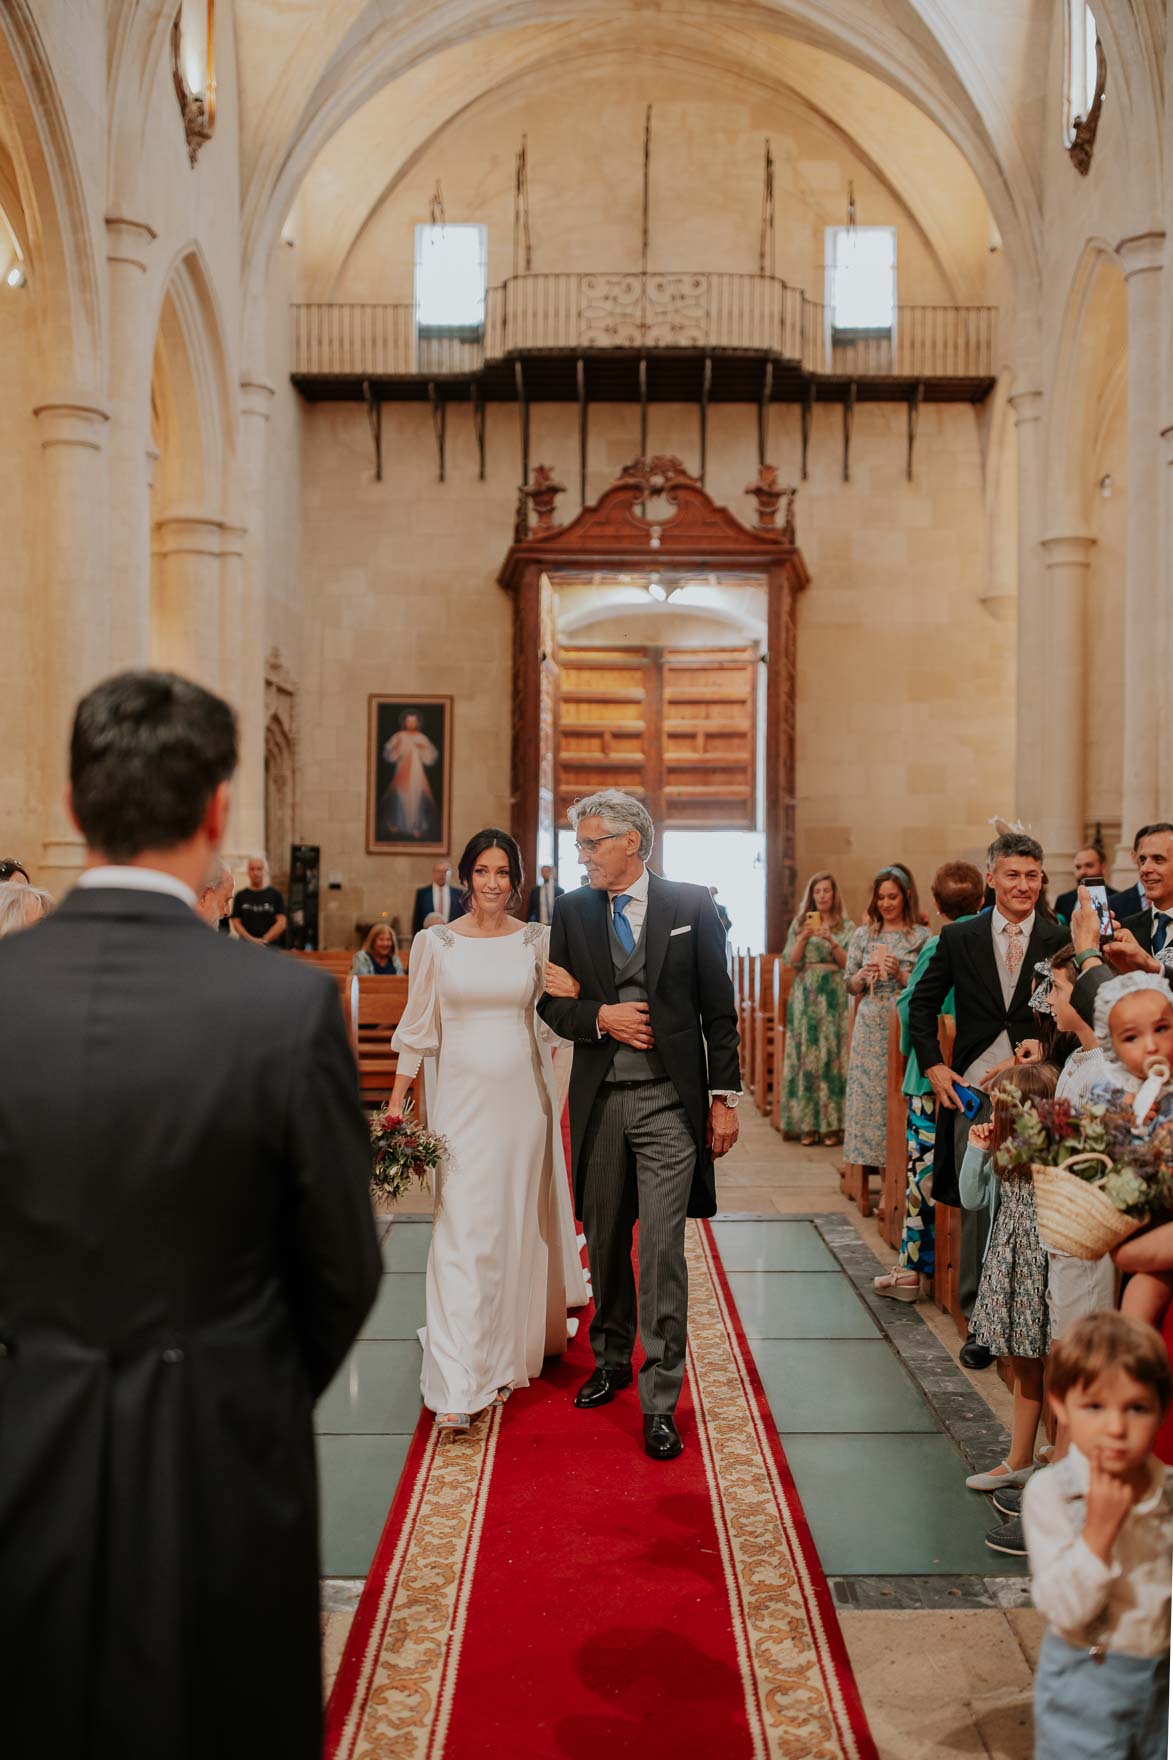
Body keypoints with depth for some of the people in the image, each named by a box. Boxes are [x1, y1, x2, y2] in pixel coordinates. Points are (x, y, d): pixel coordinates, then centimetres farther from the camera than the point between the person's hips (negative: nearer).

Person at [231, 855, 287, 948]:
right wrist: (251, 939, -10)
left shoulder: (275, 895, 7)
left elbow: (281, 922, 1)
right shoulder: (241, 895, 10)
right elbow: (236, 922, 5)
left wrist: (265, 939, -9)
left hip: (271, 945, -1)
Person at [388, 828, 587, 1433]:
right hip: (460, 1094, -1)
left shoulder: (537, 941, 3)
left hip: (523, 1094, 2)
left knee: (517, 1225, 10)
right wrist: (397, 1100, 2)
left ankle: (507, 1354, 32)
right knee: (461, 1232, -5)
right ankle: (460, 1383, -2)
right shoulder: (435, 942, 1)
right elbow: (417, 1026, 5)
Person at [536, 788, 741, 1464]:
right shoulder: (572, 911, 6)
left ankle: (661, 1401, 4)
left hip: (669, 1100, -3)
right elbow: (552, 1003, 10)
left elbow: (719, 1009, 0)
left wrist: (725, 1097, -3)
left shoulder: (692, 905, -2)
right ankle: (611, 1359, 36)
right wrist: (601, 1018, -10)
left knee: (662, 1249, -6)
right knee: (606, 1242, 15)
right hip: (599, 1099, 3)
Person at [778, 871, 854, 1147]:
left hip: (834, 997, -1)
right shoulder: (799, 924, 11)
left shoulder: (846, 927, 7)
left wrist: (831, 941, -14)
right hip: (805, 995, 1)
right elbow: (791, 960, 3)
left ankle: (832, 1124, -1)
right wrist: (804, 938, -11)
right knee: (805, 1056, -2)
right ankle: (807, 1124, 2)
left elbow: (848, 963, 0)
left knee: (832, 1055, -6)